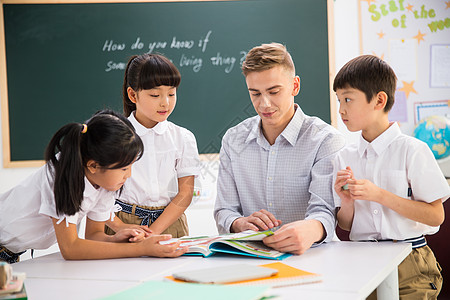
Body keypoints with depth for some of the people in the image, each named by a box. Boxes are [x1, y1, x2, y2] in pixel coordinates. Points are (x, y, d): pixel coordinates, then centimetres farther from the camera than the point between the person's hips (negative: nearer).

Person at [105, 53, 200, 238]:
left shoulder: (183, 138, 7)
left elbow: (185, 193, 1)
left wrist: (152, 232, -11)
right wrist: (120, 227, -17)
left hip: (169, 223, 2)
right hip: (123, 220, -2)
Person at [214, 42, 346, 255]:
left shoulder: (326, 141, -3)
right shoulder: (233, 140, 11)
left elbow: (324, 211, -15)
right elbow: (224, 212, 8)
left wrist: (310, 230, -40)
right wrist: (241, 223, -17)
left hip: (306, 254, -2)